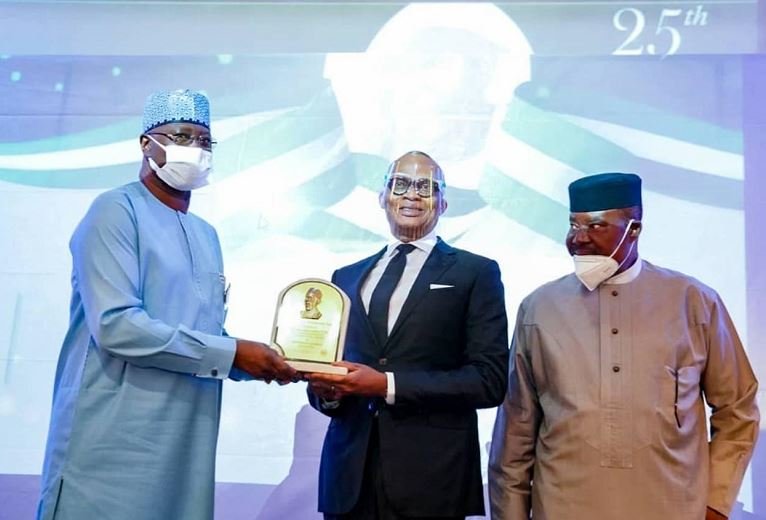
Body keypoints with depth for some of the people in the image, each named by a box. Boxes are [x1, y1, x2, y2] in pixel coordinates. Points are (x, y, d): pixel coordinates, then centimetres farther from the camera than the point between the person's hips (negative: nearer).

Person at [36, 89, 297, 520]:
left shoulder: (206, 235, 16)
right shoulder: (117, 211, -8)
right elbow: (115, 326, -20)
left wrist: (254, 361, -3)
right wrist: (232, 353, -17)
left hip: (186, 447, 7)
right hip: (114, 446, -7)